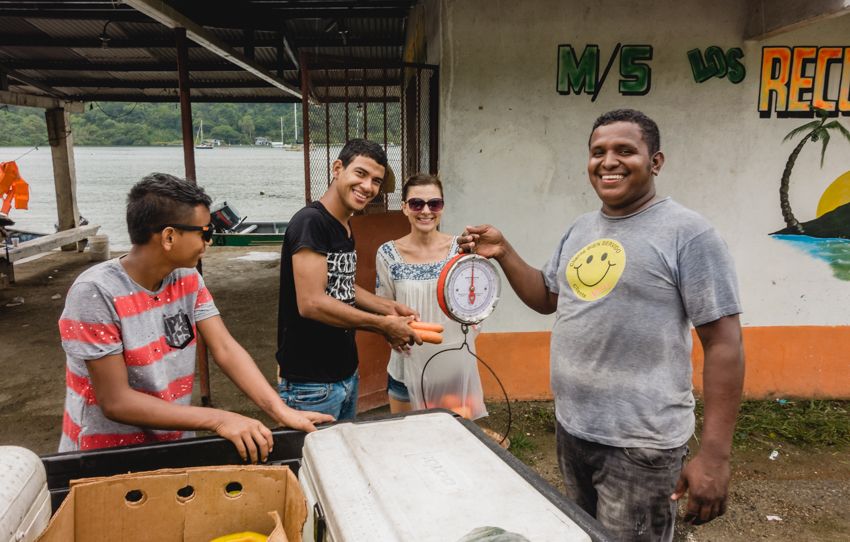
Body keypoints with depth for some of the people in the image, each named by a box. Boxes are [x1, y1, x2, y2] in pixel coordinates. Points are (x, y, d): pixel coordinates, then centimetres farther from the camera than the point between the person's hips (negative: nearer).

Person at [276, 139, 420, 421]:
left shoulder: (346, 227, 9)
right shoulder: (310, 221, -19)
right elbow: (311, 303, -26)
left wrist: (390, 308, 5)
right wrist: (382, 325, -18)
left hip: (347, 373, 9)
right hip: (311, 384, -9)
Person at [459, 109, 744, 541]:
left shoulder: (687, 233, -15)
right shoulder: (580, 230, 7)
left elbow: (723, 345, -16)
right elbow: (547, 298, 16)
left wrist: (714, 454, -19)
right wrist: (502, 253, 1)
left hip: (639, 444, -7)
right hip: (571, 427, 7)